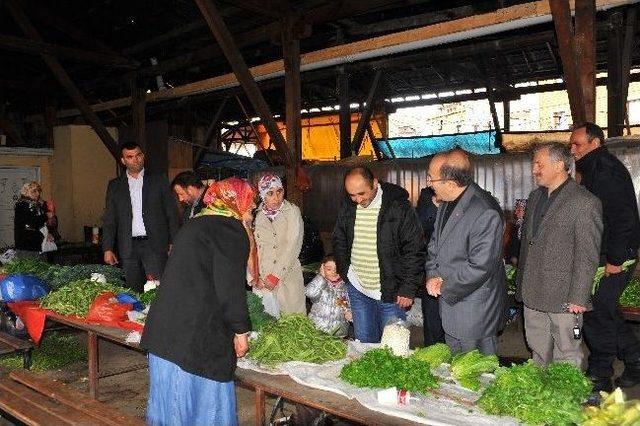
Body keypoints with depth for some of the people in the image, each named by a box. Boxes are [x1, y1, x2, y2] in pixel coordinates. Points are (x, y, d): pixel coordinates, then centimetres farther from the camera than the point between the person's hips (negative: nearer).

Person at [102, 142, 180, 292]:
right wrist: (108, 249, 2)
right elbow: (109, 220, 11)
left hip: (155, 244, -2)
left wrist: (173, 242, -3)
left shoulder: (158, 181, 8)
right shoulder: (114, 186, 12)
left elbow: (172, 213, 5)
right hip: (128, 247, 2)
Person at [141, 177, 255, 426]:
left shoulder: (194, 225, 17)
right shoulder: (231, 230, -10)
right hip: (199, 334, -8)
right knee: (204, 394, 4)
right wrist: (241, 330, -6)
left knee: (173, 394, 18)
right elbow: (230, 287, -15)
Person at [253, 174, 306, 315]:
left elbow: (292, 246, -9)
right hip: (262, 279, 2)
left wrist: (276, 275, -11)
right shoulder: (256, 215, 4)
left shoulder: (292, 211, -3)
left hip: (287, 275, -2)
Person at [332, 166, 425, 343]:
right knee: (363, 342, 14)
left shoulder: (399, 207, -14)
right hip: (357, 289, 4)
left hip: (391, 291, -4)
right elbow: (339, 241, 15)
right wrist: (345, 272, 6)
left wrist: (408, 288, -12)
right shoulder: (348, 207, 1)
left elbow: (414, 250, -11)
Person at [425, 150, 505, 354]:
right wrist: (432, 275, -3)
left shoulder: (486, 214, -26)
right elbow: (435, 243, 13)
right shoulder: (447, 202, 3)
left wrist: (445, 289, -14)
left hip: (475, 311, -8)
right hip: (449, 300, 8)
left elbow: (479, 267, -25)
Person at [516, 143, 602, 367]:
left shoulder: (585, 202, -12)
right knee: (538, 352, 18)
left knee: (567, 358, 6)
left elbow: (588, 257, -13)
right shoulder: (535, 197, 11)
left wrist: (578, 298, -15)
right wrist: (522, 285, 16)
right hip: (532, 297, 7)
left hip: (564, 298, -7)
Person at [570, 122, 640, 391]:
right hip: (607, 258, 10)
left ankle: (598, 378, 13)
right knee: (606, 313, 17)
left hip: (613, 261, -10)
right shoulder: (595, 170, 15)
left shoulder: (607, 170, -17)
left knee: (597, 314, -1)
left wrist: (615, 260, -21)